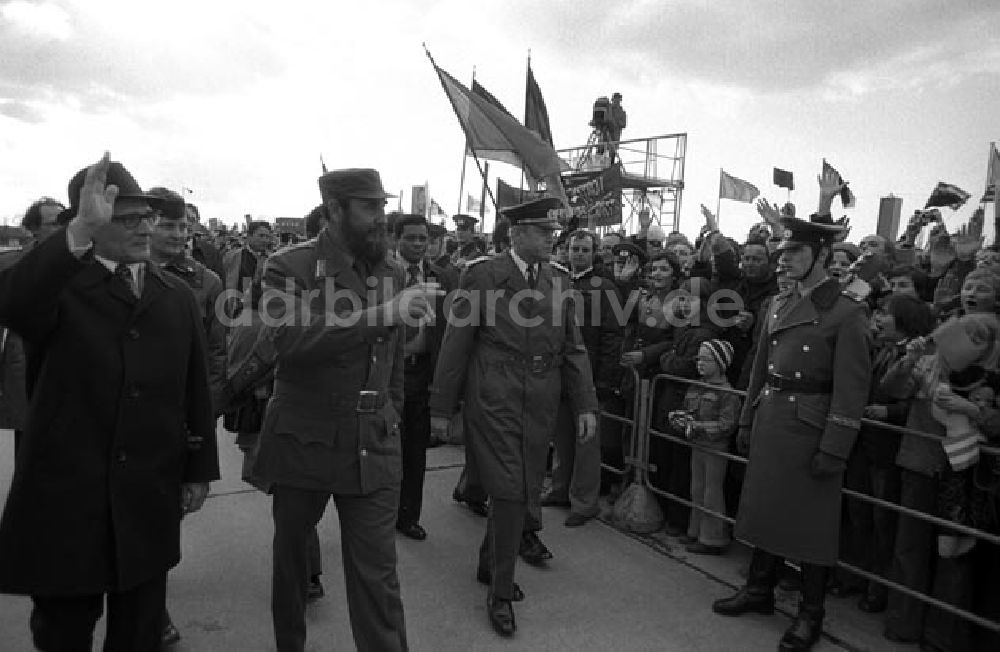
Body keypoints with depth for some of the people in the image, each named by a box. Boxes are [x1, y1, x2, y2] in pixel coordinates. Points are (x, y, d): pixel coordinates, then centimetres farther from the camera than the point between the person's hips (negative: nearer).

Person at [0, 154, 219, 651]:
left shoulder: (177, 297, 6)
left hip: (150, 500, 3)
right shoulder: (58, 285, -6)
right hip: (65, 496, -3)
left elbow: (196, 389, 8)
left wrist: (199, 470, 7)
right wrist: (79, 231, -40)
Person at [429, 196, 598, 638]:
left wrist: (585, 405, 3)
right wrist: (441, 408, -4)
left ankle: (490, 565, 37)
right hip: (494, 401, -5)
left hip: (540, 405, 5)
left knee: (523, 490, 13)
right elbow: (456, 344, -5)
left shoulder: (558, 281, 9)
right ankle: (501, 592, 15)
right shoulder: (483, 275, -5)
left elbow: (573, 348, 10)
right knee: (509, 491, -4)